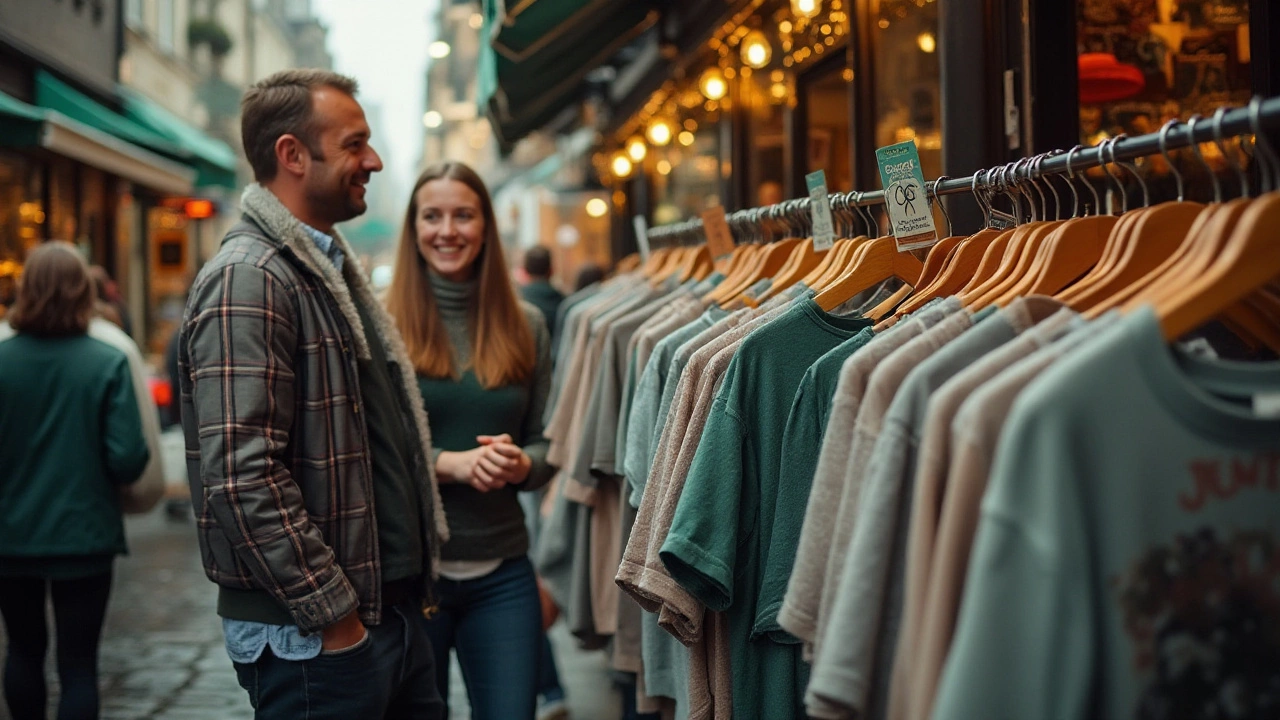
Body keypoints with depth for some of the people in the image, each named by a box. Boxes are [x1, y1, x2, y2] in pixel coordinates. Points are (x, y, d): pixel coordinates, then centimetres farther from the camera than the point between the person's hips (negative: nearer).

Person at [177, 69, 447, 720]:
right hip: (311, 639, -9)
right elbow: (243, 477, -24)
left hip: (394, 612, 9)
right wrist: (333, 616, -19)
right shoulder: (247, 280, -16)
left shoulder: (331, 267, 15)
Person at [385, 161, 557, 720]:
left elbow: (545, 443, 11)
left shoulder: (524, 325, 7)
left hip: (502, 571, 3)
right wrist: (451, 463, -20)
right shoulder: (384, 324, -4)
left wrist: (520, 465, -11)